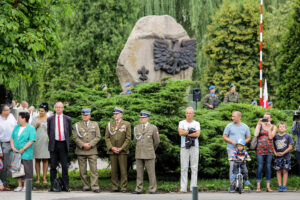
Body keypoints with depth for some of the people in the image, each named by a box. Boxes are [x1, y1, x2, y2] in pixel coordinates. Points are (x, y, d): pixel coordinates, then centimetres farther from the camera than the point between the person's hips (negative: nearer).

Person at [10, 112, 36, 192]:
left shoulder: (31, 128, -7)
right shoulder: (16, 127, 13)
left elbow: (31, 141, -14)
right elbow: (12, 138, 15)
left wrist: (23, 149, -17)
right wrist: (13, 147, -2)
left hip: (26, 154, -6)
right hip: (16, 152, 6)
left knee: (26, 169, -3)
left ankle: (25, 186, 3)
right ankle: (19, 186, 17)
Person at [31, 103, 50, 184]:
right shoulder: (35, 119, 8)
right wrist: (36, 126, -10)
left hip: (46, 142, -1)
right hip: (37, 141, 1)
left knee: (45, 160, 1)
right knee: (37, 160, 1)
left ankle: (44, 178, 5)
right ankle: (38, 178, 5)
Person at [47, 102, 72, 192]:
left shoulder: (68, 119, 6)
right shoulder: (50, 119, 7)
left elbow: (70, 132, 13)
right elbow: (48, 131, 15)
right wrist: (52, 140, 11)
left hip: (63, 144, 0)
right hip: (54, 144, 1)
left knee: (64, 166, -1)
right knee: (53, 166, 2)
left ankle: (65, 186, 3)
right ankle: (53, 185, 6)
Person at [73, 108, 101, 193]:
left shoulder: (95, 124, 10)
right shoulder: (77, 125, 9)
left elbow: (98, 137, 3)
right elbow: (75, 137, 1)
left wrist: (90, 144, -10)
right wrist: (83, 145, -12)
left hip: (92, 151, -1)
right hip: (81, 151, 1)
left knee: (94, 169, -9)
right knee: (82, 170, 2)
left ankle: (95, 187, -11)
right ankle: (86, 186, 10)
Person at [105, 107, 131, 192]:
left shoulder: (126, 124, 3)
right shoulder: (109, 124, 11)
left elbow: (128, 138, -1)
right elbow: (107, 137, 7)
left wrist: (121, 148, -10)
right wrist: (112, 147, -7)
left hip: (122, 151, -2)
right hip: (112, 151, 2)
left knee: (123, 170, -4)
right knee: (114, 170, 3)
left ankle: (124, 187, 0)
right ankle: (114, 187, 7)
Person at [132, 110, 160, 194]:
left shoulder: (153, 128, -2)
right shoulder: (136, 128, 9)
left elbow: (156, 141, 6)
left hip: (149, 155, -3)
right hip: (139, 154, 3)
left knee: (151, 172, -2)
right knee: (139, 172, 4)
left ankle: (152, 189, 4)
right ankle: (139, 189, 8)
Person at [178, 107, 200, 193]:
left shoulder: (196, 123, 11)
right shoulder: (182, 123, 11)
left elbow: (197, 134, -5)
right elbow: (180, 132, -6)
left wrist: (186, 133, -6)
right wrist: (191, 131, -6)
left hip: (194, 147, 0)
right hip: (184, 147, 0)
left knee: (194, 167, -2)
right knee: (184, 168, -3)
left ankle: (193, 187, 1)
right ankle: (183, 188, -4)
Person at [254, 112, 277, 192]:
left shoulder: (273, 127, 7)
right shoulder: (260, 125, 6)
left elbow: (271, 137, -7)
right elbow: (255, 135, -9)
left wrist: (269, 127, -12)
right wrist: (259, 124, -8)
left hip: (269, 149, 1)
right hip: (260, 149, -1)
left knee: (268, 167, 2)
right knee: (260, 167, -6)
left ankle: (268, 186, 5)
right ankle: (258, 186, -2)